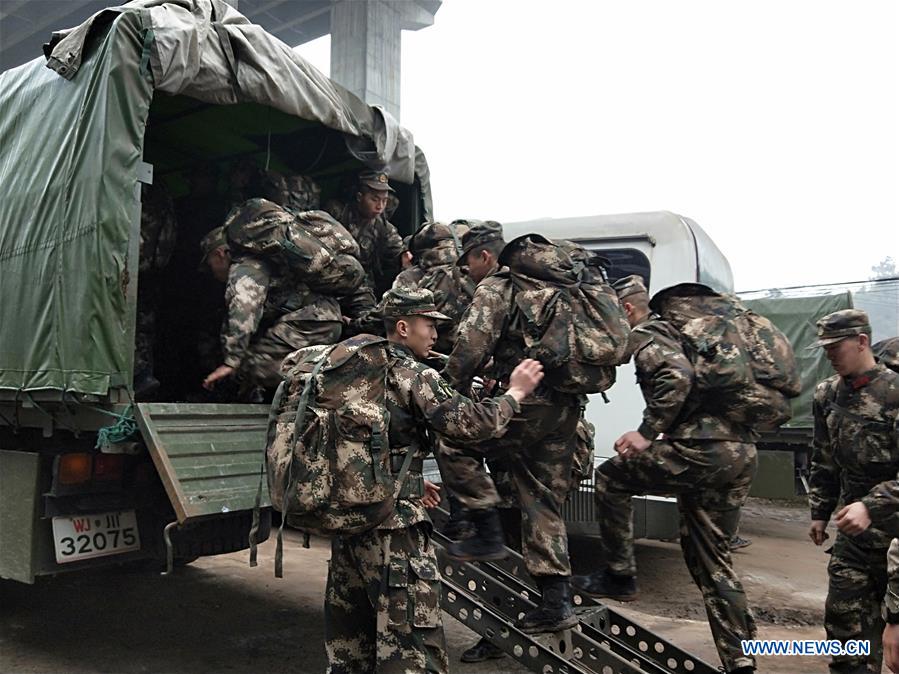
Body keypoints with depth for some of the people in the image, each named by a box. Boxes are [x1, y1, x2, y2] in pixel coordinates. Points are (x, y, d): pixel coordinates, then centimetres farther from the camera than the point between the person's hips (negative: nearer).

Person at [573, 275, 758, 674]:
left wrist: (647, 433, -18)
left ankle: (619, 577, 13)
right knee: (711, 558, 18)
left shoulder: (645, 336, -3)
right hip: (741, 453, 9)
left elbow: (676, 376, -23)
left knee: (611, 477, 8)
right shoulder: (676, 330, 25)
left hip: (703, 450, -9)